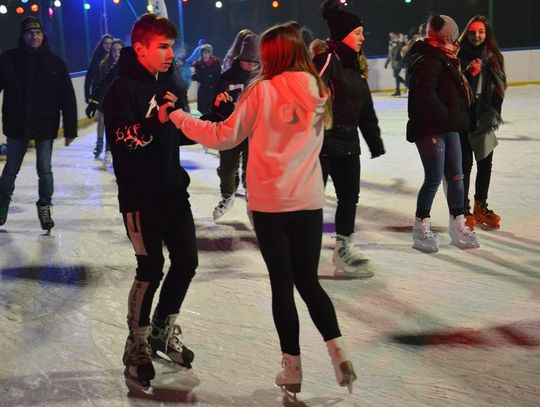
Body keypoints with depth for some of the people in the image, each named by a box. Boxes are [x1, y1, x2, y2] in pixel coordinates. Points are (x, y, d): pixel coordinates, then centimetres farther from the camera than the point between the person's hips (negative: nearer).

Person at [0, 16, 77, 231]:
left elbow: (67, 98, -4)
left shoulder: (55, 62, -4)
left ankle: (45, 207, 24)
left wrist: (70, 130, -6)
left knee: (45, 170, 4)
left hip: (45, 125, -1)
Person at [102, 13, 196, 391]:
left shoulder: (168, 82, 10)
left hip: (173, 189, 8)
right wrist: (156, 120, -35)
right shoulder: (122, 88, -13)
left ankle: (163, 330, 31)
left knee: (186, 261, 11)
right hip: (140, 194, -8)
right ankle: (137, 347, 13)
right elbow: (121, 140, -24)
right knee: (151, 269, -6)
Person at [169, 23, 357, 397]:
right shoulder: (317, 90, 4)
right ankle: (338, 352, 3)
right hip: (309, 201, 4)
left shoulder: (264, 89, -9)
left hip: (270, 203, -3)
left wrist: (180, 118, 7)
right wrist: (238, 105, 16)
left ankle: (293, 368, 13)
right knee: (309, 281, 16)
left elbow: (226, 136, -5)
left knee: (282, 283, 7)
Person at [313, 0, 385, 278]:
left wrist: (375, 141, 19)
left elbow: (366, 109, 19)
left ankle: (344, 249, 30)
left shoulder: (354, 65, 14)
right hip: (322, 143, -9)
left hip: (347, 143, 9)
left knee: (349, 196, 16)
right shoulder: (326, 60, -14)